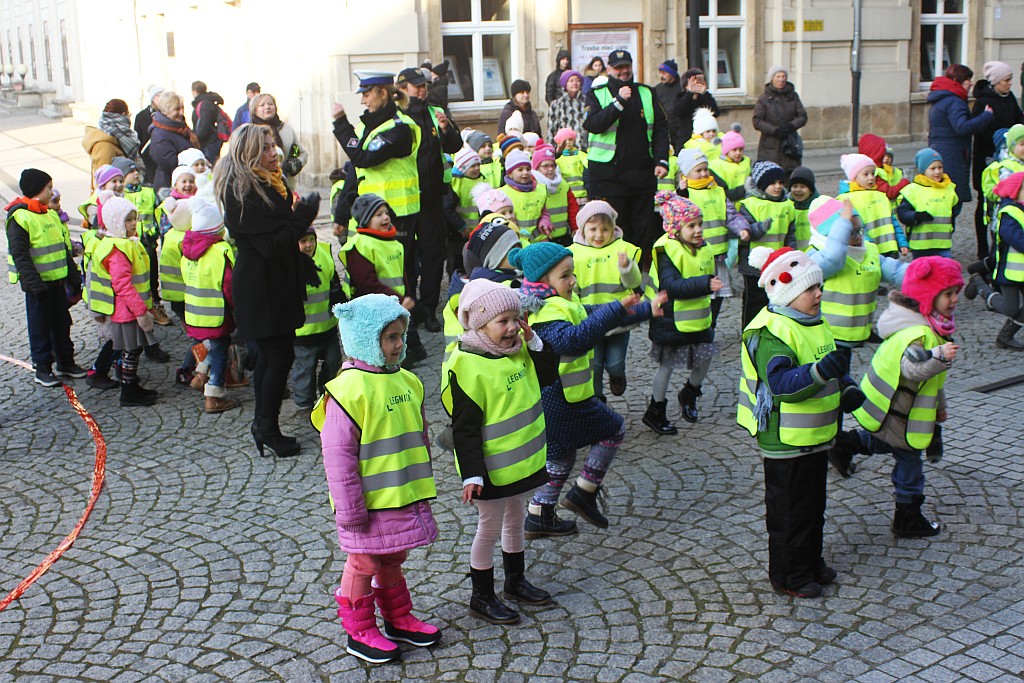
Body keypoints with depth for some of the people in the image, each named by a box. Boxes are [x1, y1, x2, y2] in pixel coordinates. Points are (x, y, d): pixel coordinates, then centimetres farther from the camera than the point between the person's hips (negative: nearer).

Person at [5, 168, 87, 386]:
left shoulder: (51, 214, 11)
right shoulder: (19, 218, -15)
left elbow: (64, 247, 18)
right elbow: (19, 255, -18)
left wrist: (73, 276, 17)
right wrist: (33, 282, -23)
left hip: (58, 280, 8)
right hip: (38, 283, -7)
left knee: (62, 323, 15)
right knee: (40, 326, 3)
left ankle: (65, 362, 27)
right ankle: (42, 369, 13)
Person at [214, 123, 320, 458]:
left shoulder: (271, 184, 11)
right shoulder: (244, 193, -20)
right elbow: (271, 245, -25)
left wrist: (303, 264, 15)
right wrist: (304, 214, -21)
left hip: (275, 284, 10)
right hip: (261, 288, -10)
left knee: (269, 355, 15)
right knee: (281, 355, -5)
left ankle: (263, 426, 26)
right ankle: (267, 428, 7)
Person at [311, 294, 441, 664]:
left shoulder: (406, 381, 4)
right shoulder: (349, 389, -20)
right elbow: (338, 455, -19)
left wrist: (422, 484, 19)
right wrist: (350, 510, -16)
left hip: (405, 497, 7)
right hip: (370, 505, -7)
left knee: (392, 561, 23)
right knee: (364, 565, 9)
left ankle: (399, 619, 38)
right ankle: (360, 633, 25)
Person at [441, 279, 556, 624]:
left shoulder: (516, 350, 1)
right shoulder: (466, 366, -23)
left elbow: (547, 376, 10)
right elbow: (464, 427, -23)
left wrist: (534, 342, -5)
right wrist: (472, 473, -24)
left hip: (523, 459, 8)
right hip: (491, 467, -7)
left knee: (515, 521, 23)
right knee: (490, 528, 6)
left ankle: (516, 580, 42)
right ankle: (482, 598, 22)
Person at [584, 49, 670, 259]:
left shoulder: (647, 93, 12)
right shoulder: (597, 94, 3)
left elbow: (661, 128, 11)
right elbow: (592, 124, -15)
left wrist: (662, 160, -1)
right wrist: (619, 101, -21)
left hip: (643, 171, 4)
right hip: (608, 173, -3)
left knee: (644, 227, 5)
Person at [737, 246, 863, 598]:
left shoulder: (816, 322, 9)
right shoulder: (770, 332, -22)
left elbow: (832, 363, 22)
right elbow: (781, 383, -34)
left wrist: (847, 388, 3)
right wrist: (821, 372, -47)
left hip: (817, 436, 9)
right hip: (785, 440, -9)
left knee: (814, 504, 21)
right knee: (788, 510, 3)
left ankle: (811, 562, 38)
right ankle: (789, 576, 17)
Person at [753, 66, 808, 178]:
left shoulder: (793, 96, 9)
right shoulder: (764, 98, 0)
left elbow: (803, 117, 8)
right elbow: (757, 122, -5)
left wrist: (791, 126, -12)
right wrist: (775, 130, -16)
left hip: (790, 145, 3)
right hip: (770, 147, -3)